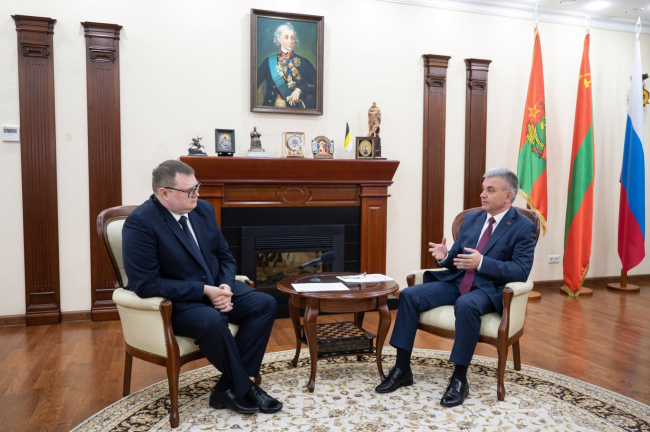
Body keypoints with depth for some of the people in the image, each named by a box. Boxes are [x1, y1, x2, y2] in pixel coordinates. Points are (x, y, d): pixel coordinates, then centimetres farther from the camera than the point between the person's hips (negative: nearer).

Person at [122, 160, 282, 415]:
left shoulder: (203, 209, 3)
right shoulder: (140, 222, -18)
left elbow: (225, 256, 11)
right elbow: (146, 284, -22)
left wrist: (225, 286, -11)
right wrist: (204, 290, -23)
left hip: (214, 289, 7)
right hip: (173, 302, -7)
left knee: (265, 304, -12)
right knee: (211, 322, -36)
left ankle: (229, 388, -10)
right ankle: (243, 388, -9)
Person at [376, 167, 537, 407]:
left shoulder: (524, 227, -3)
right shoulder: (471, 218, 14)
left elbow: (521, 271, -13)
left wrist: (482, 263, -24)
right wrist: (445, 256, -7)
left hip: (489, 290, -6)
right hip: (456, 281, 6)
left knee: (466, 305, -39)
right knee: (409, 295, -15)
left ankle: (459, 379, -24)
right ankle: (402, 369, -8)